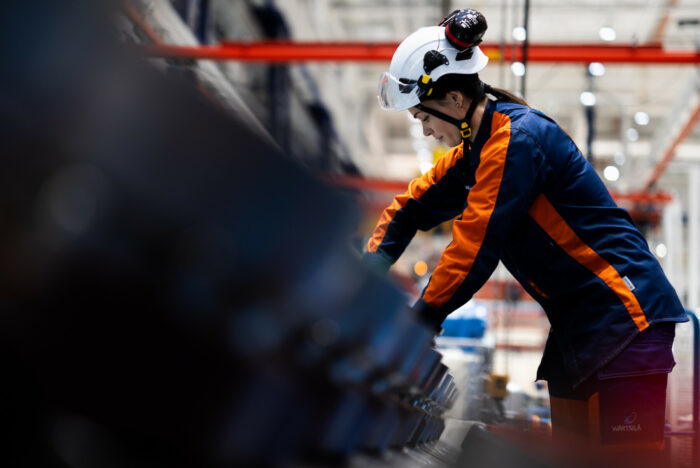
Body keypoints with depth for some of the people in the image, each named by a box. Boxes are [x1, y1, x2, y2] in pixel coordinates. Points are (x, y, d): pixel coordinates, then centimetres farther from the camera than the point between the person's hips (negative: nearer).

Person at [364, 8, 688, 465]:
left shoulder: (517, 138, -18)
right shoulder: (474, 149, 12)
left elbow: (475, 245, -20)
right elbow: (413, 205, 19)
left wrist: (419, 322, -12)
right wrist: (368, 271, 5)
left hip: (624, 318, -10)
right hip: (576, 328, 10)